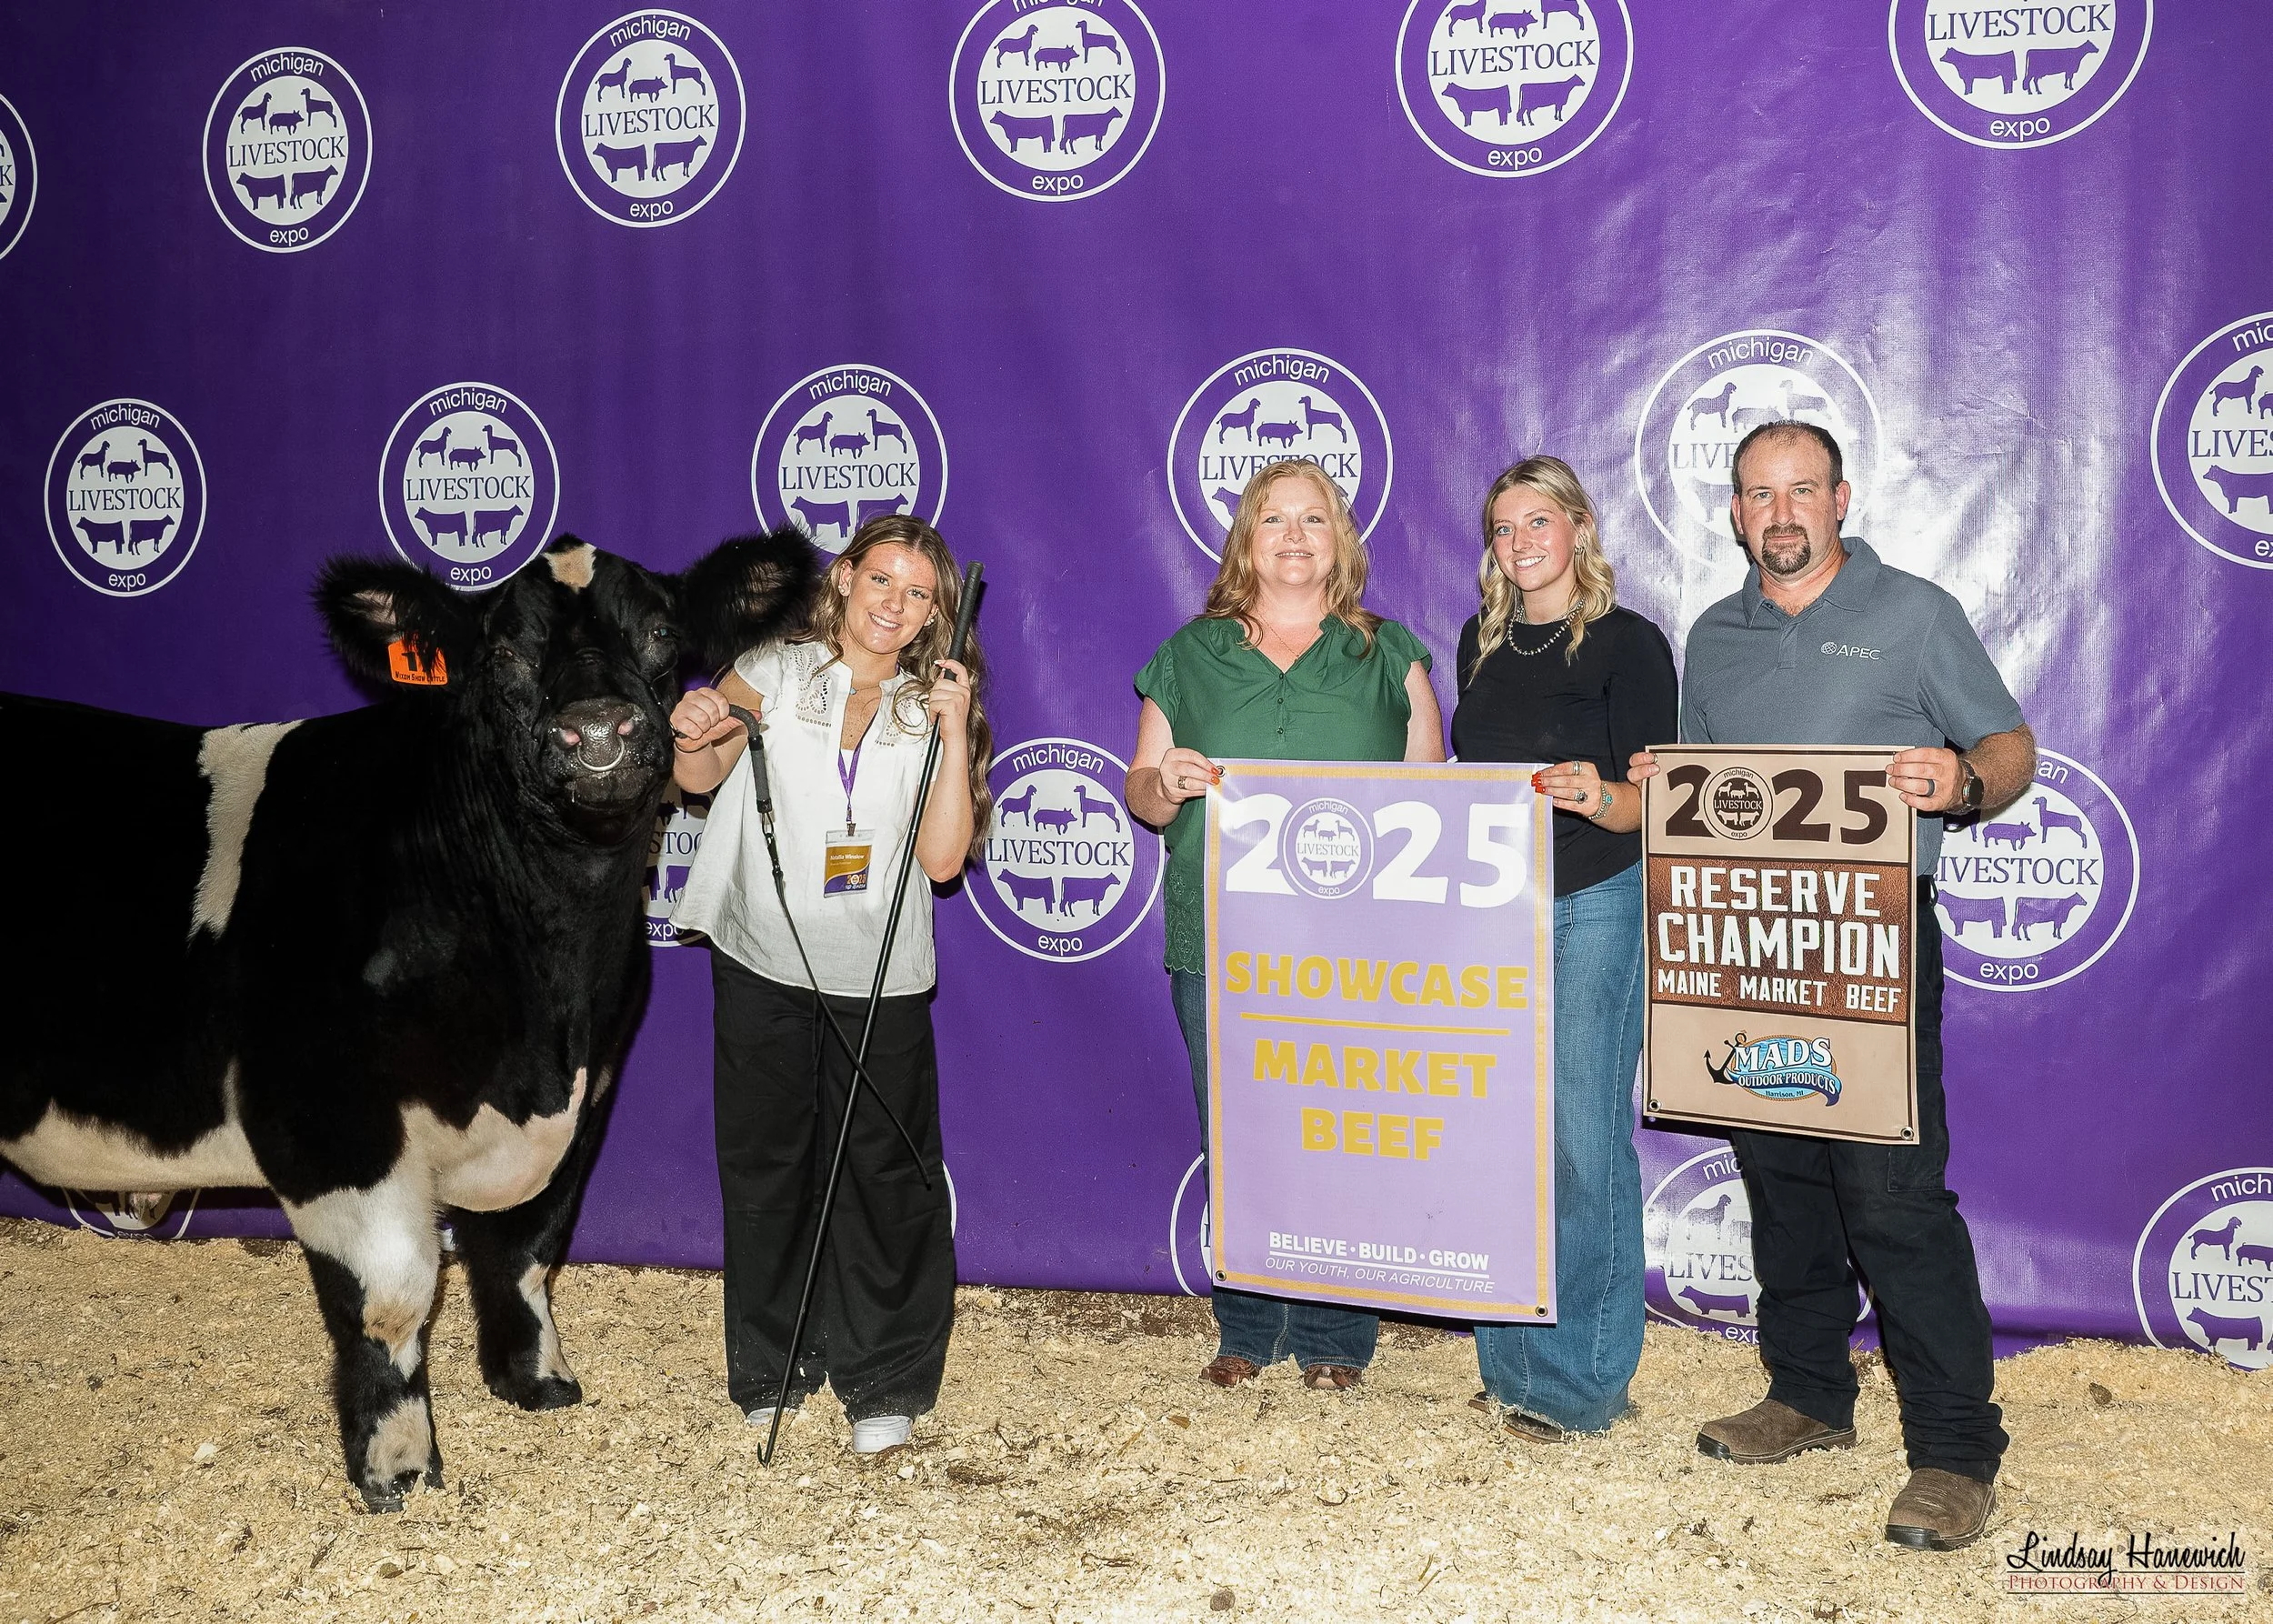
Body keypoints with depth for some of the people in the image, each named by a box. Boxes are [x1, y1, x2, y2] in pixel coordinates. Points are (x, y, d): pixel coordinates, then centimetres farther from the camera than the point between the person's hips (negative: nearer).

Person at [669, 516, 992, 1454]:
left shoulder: (932, 712, 5)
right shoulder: (774, 674, 3)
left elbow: (945, 857, -6)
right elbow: (699, 778, -9)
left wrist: (954, 730, -12)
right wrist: (694, 736, -30)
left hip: (881, 981, 0)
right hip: (764, 966, 0)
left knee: (886, 1176, 1)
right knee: (765, 1166, 9)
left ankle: (884, 1383, 15)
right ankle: (771, 1368, 26)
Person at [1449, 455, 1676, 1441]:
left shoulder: (1629, 643, -4)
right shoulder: (1481, 642, 13)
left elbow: (1650, 804, -9)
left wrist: (1597, 795, -29)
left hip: (1593, 909, -5)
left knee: (1582, 1138, -6)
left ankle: (1578, 1379, 5)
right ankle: (1512, 1364, 18)